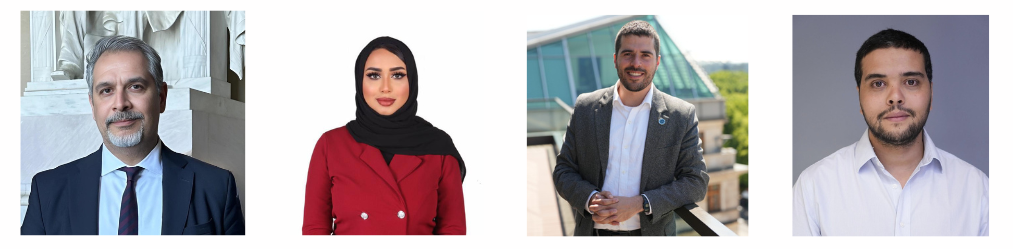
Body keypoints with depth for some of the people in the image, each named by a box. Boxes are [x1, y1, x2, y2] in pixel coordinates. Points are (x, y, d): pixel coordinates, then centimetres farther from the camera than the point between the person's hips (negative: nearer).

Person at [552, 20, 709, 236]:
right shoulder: (585, 107, 0)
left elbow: (696, 182, -5)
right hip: (593, 232, 1)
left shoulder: (682, 115, -4)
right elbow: (563, 171, 3)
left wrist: (640, 204, -17)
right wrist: (590, 198, -17)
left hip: (651, 233, -1)